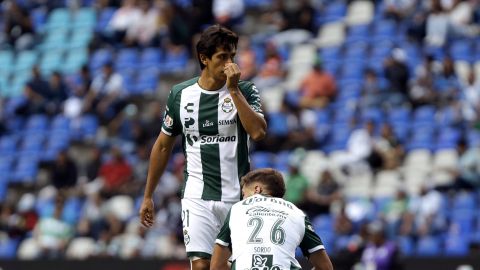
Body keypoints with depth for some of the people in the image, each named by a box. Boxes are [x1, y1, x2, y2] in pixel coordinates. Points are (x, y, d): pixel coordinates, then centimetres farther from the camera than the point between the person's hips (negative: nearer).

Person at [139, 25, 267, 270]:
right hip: (198, 197, 0)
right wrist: (148, 196, 14)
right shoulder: (180, 94, 2)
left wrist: (233, 90, -17)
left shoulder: (245, 91, -2)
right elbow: (163, 146, 13)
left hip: (238, 196, 0)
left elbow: (258, 132, -19)